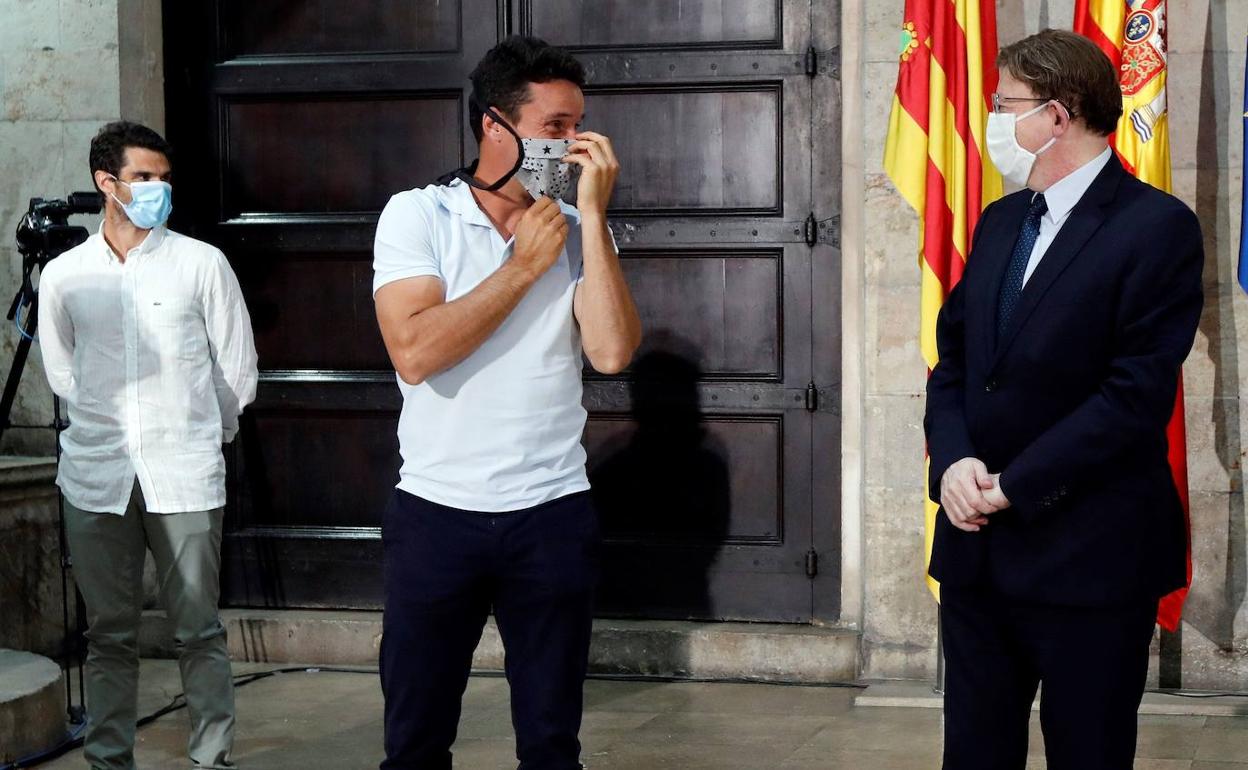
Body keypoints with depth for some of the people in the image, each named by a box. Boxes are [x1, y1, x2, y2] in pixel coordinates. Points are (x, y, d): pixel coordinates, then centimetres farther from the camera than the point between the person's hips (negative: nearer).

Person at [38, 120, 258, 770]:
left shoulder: (201, 264, 2)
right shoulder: (64, 276, 7)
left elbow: (237, 372, 7)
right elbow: (62, 374, 17)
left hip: (184, 478, -2)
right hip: (96, 479, 2)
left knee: (198, 632, 1)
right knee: (109, 636, 8)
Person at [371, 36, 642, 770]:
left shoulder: (578, 232, 3)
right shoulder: (416, 216, -5)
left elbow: (612, 352, -13)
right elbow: (415, 352, -19)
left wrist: (593, 214, -13)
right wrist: (523, 265, -14)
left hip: (553, 516, 2)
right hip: (436, 513, -2)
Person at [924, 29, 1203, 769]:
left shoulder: (1157, 225, -10)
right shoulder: (1001, 221, 14)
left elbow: (1138, 393, -17)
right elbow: (954, 359, 12)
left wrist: (1015, 486, -16)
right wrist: (955, 462, -8)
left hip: (1089, 554, -7)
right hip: (977, 547, 7)